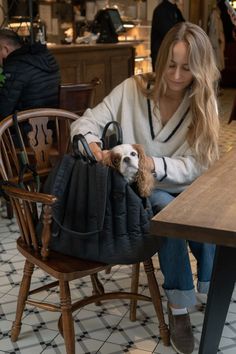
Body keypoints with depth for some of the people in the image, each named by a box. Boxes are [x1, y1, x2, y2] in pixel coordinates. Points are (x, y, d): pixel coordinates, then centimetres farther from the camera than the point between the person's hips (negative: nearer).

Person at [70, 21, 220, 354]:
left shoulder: (203, 104, -4)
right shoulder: (133, 89, -7)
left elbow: (192, 167, -13)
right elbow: (86, 122, -6)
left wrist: (153, 164, -32)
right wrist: (91, 144, -29)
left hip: (180, 190, 2)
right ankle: (179, 308, -22)